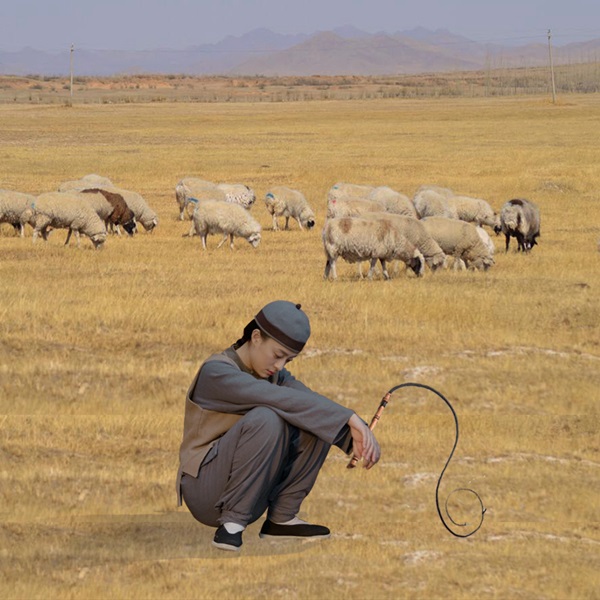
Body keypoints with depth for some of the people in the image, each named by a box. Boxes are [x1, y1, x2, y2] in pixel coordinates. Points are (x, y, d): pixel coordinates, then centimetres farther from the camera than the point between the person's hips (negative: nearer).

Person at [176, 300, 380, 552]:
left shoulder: (276, 376, 8)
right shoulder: (216, 372, -18)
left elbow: (315, 404, -7)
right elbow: (285, 400, -30)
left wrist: (357, 432, -27)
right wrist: (349, 417, -34)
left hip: (252, 491, 8)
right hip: (206, 491, -7)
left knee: (320, 424, -8)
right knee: (267, 419, -32)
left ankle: (281, 518, -5)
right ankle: (232, 523, -24)